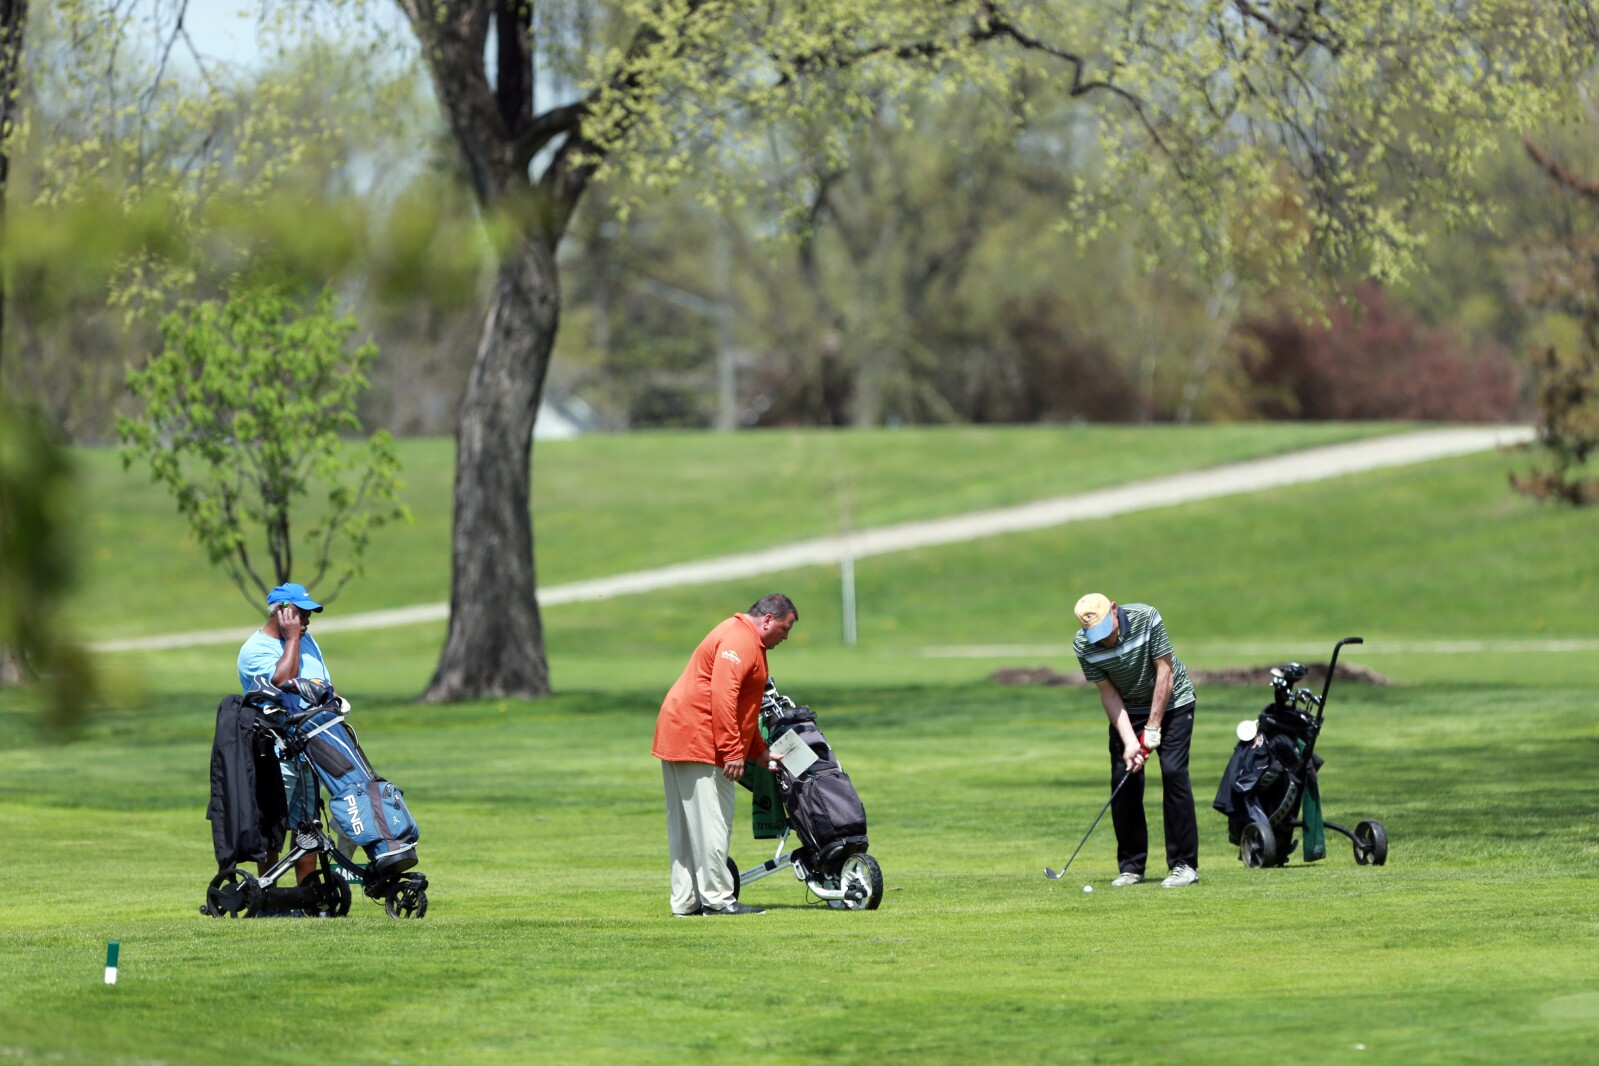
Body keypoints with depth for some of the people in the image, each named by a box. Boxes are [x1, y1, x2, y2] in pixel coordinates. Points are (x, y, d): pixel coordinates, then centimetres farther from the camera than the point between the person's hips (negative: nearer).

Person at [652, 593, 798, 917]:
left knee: (685, 825, 11)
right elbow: (723, 696, -23)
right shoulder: (739, 641, -12)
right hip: (697, 739, -11)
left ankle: (685, 902, 14)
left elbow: (743, 708, 30)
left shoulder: (747, 642, 23)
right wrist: (733, 751, -24)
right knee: (711, 820, -8)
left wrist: (759, 751, 27)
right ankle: (717, 899, -8)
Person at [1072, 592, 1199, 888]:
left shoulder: (1146, 618, -26)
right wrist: (1129, 740, -20)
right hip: (1128, 711, 3)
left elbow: (1164, 672, -20)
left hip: (1171, 701, -3)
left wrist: (1153, 728, -20)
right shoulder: (1083, 646, -18)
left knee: (1173, 772, -15)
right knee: (1123, 779, -6)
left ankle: (1184, 864, -12)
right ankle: (1131, 866, 4)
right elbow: (1108, 694, -11)